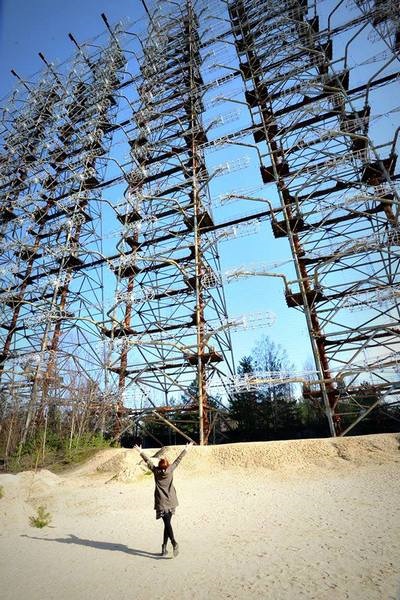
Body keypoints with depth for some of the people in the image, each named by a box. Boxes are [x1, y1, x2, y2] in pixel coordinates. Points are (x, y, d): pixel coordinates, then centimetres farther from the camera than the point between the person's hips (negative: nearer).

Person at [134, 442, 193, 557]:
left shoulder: (156, 470, 0)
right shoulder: (170, 469, 2)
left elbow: (148, 461, 10)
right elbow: (178, 460, 11)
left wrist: (140, 452, 21)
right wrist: (186, 449, 20)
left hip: (161, 502, -2)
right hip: (171, 501, 2)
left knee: (167, 524, -3)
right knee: (167, 523, 13)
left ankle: (174, 543, -20)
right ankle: (164, 547, 16)